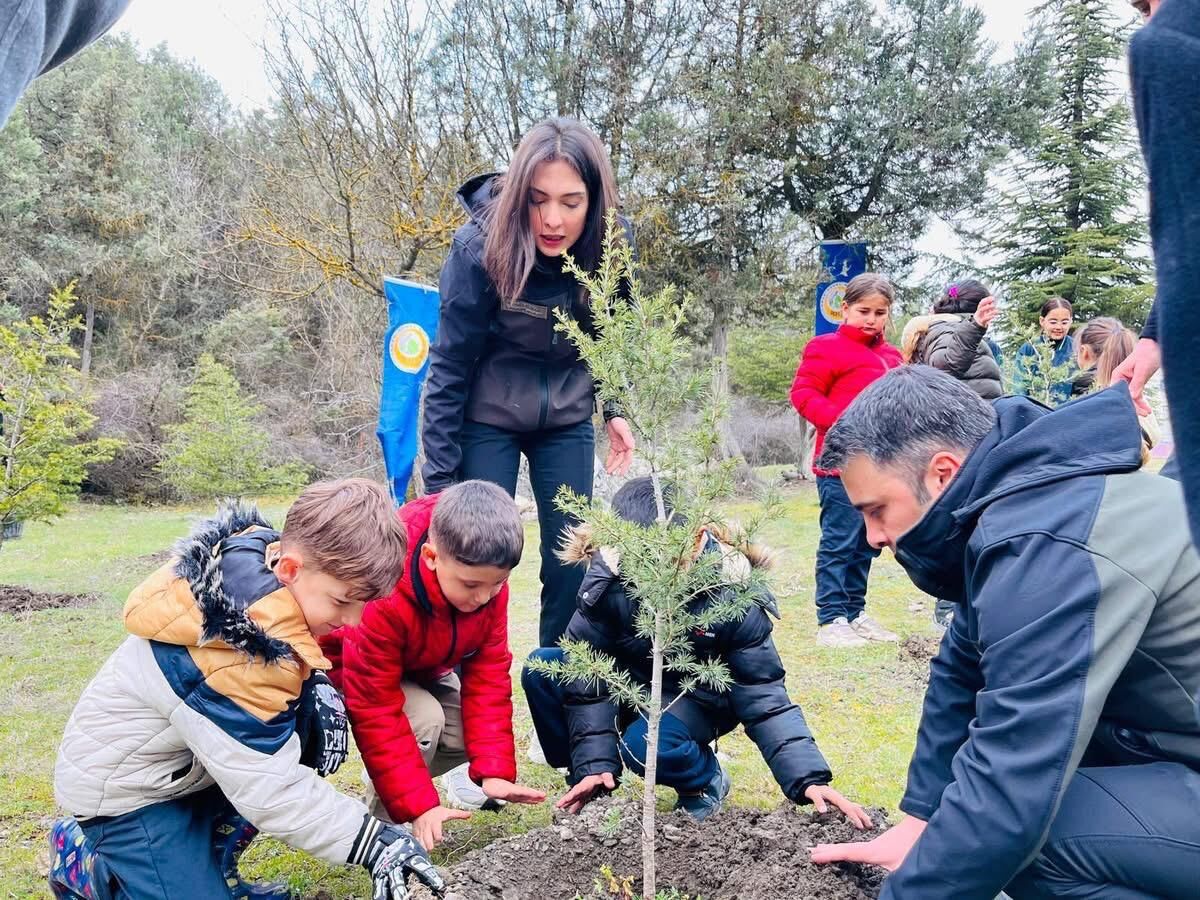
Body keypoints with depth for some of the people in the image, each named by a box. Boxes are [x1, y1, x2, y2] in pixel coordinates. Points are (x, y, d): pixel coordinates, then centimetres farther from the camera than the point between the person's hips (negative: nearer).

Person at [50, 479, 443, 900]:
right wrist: (369, 840, -27)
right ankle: (82, 860, 8)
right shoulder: (239, 659, -37)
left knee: (313, 723, -7)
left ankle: (210, 849, 6)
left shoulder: (265, 553, -15)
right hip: (124, 787, -8)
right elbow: (272, 786, -29)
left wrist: (316, 687, -10)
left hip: (184, 758, 9)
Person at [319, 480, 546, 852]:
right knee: (424, 718, -31)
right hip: (349, 675, -6)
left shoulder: (488, 580, -24)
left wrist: (494, 771, -25)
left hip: (421, 669, 6)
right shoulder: (382, 599, -41)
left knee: (474, 735, -12)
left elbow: (487, 675, -18)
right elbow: (376, 712, -36)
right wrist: (419, 805, -35)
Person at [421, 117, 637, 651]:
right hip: (487, 417, -3)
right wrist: (440, 476, -18)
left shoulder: (612, 242, -14)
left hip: (566, 417, 3)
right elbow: (449, 366, -18)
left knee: (571, 561, 3)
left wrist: (612, 409, 1)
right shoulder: (480, 246, -24)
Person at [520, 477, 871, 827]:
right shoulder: (607, 575, -26)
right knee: (541, 670, -21)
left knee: (646, 743, -35)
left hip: (696, 699, -3)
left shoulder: (732, 591, -27)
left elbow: (762, 696, -22)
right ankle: (589, 782, 2)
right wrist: (594, 765, -25)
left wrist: (809, 779, -31)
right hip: (630, 680, 3)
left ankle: (707, 779, 0)